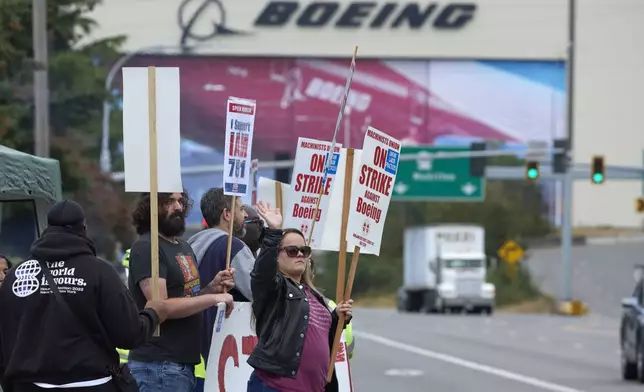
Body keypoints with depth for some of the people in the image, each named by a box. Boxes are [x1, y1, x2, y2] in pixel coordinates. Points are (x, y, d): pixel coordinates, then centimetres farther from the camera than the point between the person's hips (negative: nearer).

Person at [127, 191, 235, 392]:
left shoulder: (184, 247, 17)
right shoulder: (146, 247, -12)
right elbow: (161, 307, -20)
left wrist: (212, 288, 2)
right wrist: (213, 298, -17)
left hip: (183, 362, 9)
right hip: (158, 365, -9)